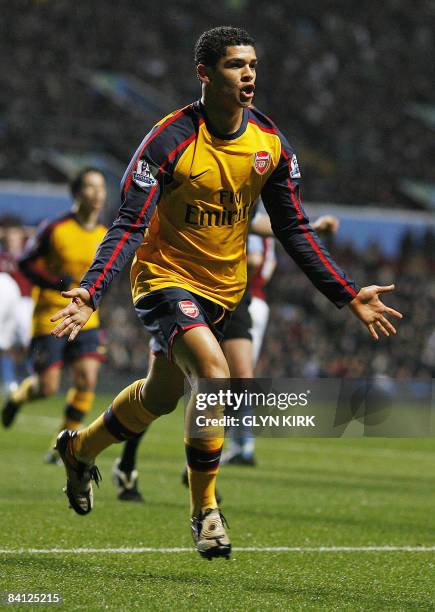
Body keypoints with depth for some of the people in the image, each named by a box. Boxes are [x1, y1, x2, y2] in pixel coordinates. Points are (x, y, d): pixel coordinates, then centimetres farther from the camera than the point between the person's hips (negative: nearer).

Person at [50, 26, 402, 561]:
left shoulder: (270, 144, -5)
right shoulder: (169, 140, -20)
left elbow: (294, 231, 4)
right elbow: (130, 225, -20)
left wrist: (349, 296, -1)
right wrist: (90, 292, -33)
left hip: (224, 286, 6)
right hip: (165, 277, -6)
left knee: (160, 396, 17)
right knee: (214, 371, -26)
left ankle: (80, 449, 46)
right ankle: (204, 509, -11)